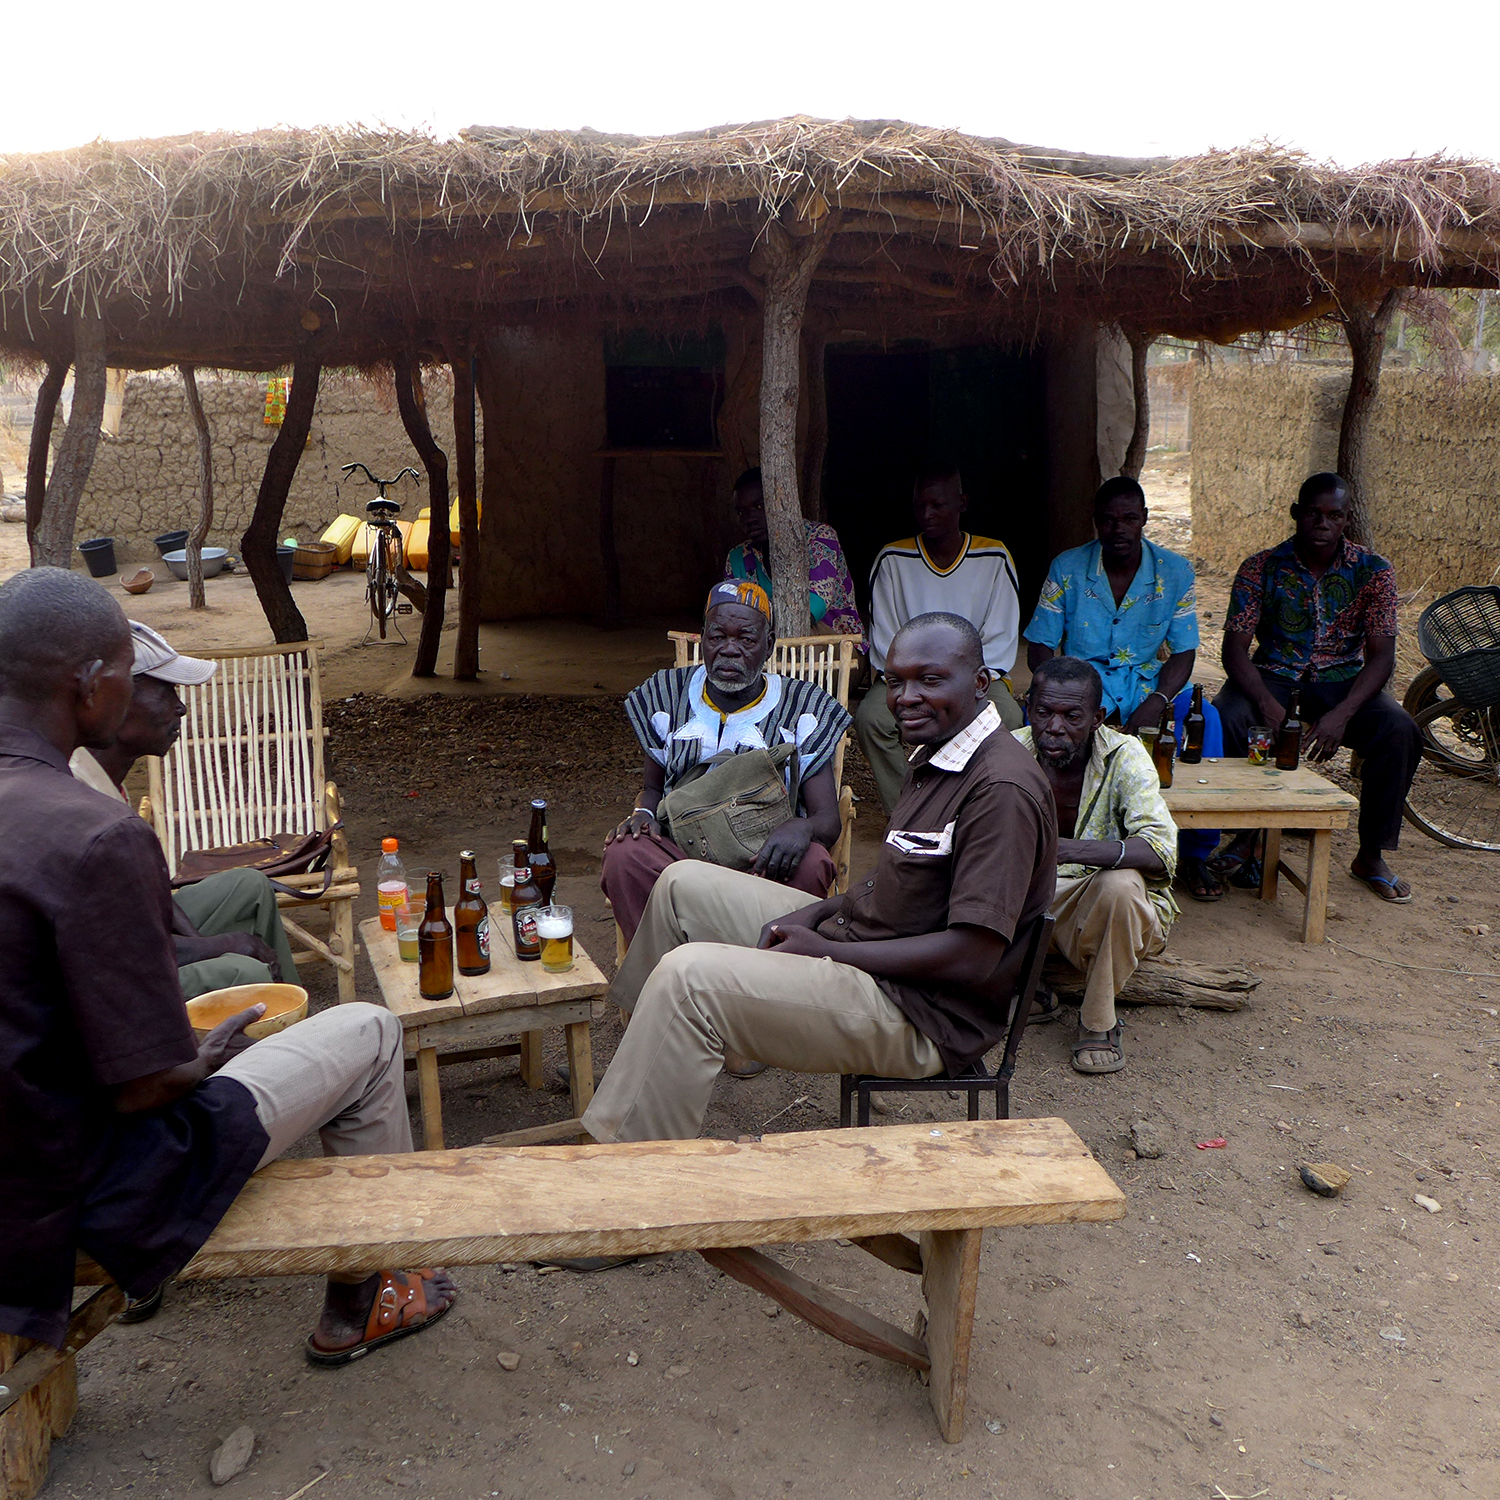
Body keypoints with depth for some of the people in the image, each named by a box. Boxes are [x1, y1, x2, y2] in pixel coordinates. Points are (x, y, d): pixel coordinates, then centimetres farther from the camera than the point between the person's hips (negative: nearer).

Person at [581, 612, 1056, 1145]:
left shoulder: (1003, 789, -22)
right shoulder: (934, 757, 10)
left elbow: (974, 957, -27)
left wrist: (825, 951, -19)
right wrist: (816, 914, 2)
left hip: (921, 1013, -10)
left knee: (691, 976, -25)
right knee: (684, 884, 15)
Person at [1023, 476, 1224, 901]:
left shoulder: (1175, 572, 1)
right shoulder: (1066, 569, -1)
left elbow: (1183, 653, -1)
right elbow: (1039, 651, -1)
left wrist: (1155, 703, -22)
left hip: (1150, 683, 1)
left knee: (1206, 719, -29)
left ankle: (1195, 853, -13)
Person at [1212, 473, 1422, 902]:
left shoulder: (1372, 572, -1)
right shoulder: (1260, 568, -3)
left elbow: (1381, 655, -8)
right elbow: (1235, 647, -9)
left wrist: (1342, 714, -26)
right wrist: (1268, 705, -28)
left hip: (1342, 680, 1)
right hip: (1272, 677, -1)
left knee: (1402, 733, -28)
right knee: (1223, 720, -33)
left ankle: (1371, 856, -7)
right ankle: (1245, 837, -8)